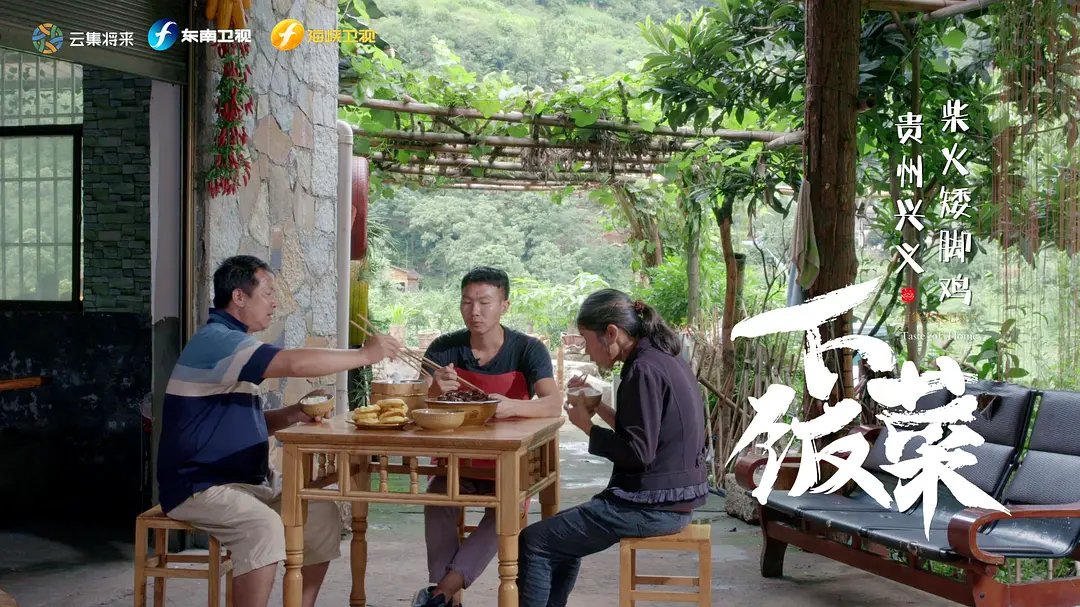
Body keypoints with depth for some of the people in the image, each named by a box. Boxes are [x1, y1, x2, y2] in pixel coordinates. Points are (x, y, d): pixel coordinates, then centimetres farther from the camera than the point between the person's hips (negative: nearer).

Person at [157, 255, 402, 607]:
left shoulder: (230, 344, 18)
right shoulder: (215, 340, -15)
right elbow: (296, 364, -27)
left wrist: (295, 414, 2)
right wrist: (365, 355, -16)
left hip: (243, 484, 10)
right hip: (200, 487, -10)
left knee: (322, 515, -2)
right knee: (265, 527, -34)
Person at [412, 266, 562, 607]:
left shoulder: (528, 350, -11)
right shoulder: (444, 349, -4)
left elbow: (554, 404, -24)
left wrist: (512, 406, -46)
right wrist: (436, 391, -35)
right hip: (457, 458, 2)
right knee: (437, 499, -28)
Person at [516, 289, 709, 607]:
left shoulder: (644, 369, -18)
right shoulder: (663, 358, 11)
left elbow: (638, 452, -22)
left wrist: (587, 425, -10)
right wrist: (598, 406, 9)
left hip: (653, 505, -11)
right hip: (672, 495, 11)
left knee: (533, 542, -5)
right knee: (562, 536, 26)